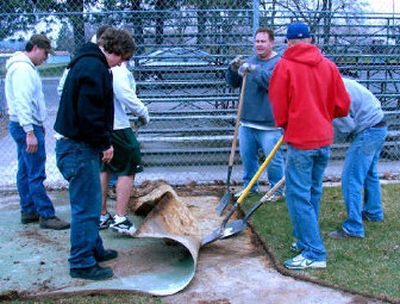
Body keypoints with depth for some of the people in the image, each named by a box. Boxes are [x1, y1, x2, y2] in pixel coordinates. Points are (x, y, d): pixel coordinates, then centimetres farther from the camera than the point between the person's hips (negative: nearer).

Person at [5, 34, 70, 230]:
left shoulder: (27, 67, 17)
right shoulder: (22, 69, -15)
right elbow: (22, 103, -23)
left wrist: (39, 125, 22)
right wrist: (30, 132, -26)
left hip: (27, 127, 11)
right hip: (26, 127, -11)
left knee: (25, 172, 14)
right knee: (36, 174, -8)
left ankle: (28, 211, 22)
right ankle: (46, 215, -5)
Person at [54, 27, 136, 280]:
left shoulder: (88, 63, 17)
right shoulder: (94, 67, -17)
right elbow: (89, 113, -24)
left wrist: (103, 142, 16)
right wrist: (104, 143, -13)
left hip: (80, 146, 11)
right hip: (80, 149, -11)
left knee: (90, 204, 20)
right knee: (86, 207, -3)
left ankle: (94, 250, 33)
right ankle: (82, 263, 8)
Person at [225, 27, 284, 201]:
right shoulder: (251, 61, 12)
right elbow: (234, 83, 12)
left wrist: (253, 70, -33)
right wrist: (233, 69, -7)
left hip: (269, 123, -6)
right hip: (247, 121, 6)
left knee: (273, 158, 1)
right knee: (247, 156, 15)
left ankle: (276, 190, 18)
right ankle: (250, 186, 31)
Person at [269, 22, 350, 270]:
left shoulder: (284, 66, -8)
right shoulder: (328, 65, 4)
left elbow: (278, 106, -5)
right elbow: (343, 106, 6)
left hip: (300, 140, -6)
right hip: (324, 139, 6)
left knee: (298, 196, -2)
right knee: (313, 193, 17)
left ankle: (315, 253, -2)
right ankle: (306, 241, 29)